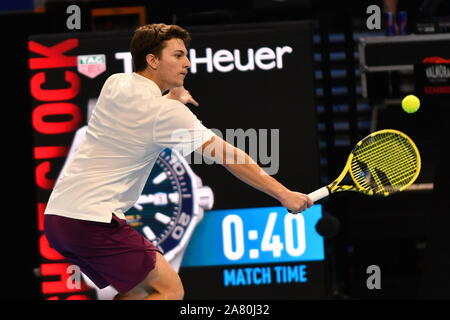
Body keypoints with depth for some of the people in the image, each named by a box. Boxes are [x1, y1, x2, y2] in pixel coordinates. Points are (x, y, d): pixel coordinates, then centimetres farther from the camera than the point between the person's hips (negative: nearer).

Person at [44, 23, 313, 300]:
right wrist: (284, 194, -8)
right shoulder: (166, 111, -11)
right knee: (170, 289, -5)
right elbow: (229, 157, -11)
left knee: (138, 290, 19)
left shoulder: (114, 83, 11)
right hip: (93, 220, -9)